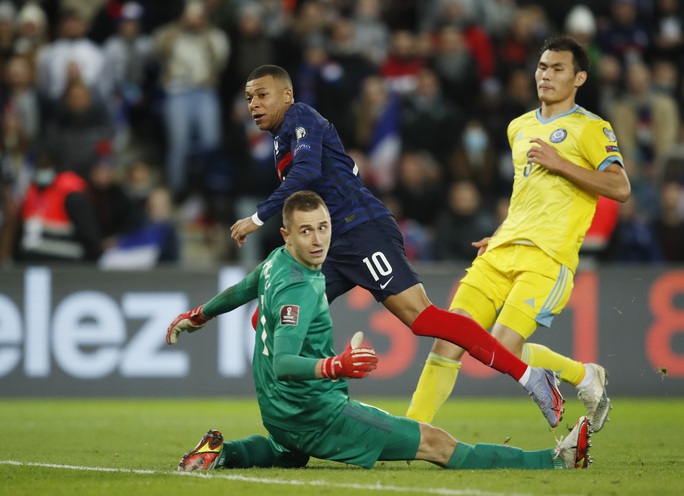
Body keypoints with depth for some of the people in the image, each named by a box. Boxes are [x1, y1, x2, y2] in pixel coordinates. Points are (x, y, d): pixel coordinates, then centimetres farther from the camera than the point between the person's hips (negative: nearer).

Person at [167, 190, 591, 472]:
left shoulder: (276, 262, 2)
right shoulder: (299, 289, -26)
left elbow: (242, 290, 23)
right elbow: (282, 363, -38)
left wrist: (195, 317, 41)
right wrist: (333, 366, -55)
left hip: (279, 411, 10)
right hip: (315, 413, -10)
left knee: (288, 457, 45)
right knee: (436, 443, -11)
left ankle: (221, 453, 18)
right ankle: (556, 461, -14)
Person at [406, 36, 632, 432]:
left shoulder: (590, 128, 0)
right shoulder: (520, 127, 22)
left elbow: (620, 188, -11)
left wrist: (561, 164, -13)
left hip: (549, 255, -6)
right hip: (503, 251, 6)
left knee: (503, 348, -19)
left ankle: (585, 376, 6)